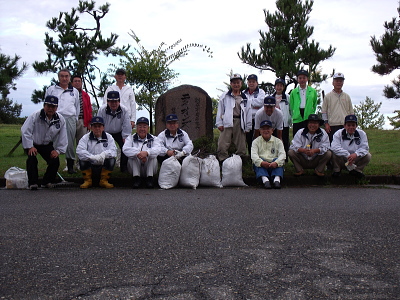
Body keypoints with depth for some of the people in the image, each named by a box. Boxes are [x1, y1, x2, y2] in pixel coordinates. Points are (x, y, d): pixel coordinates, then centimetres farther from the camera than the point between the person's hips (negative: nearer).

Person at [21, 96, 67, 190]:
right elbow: (25, 131, -21)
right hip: (32, 143, -3)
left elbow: (62, 137, -6)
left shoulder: (60, 119, -11)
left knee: (55, 160, -13)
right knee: (32, 158, -27)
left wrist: (58, 150, -13)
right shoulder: (35, 116, -22)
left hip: (47, 144, 3)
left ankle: (46, 182, 8)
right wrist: (30, 147, -24)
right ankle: (32, 183, -13)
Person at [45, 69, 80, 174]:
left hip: (70, 119, 2)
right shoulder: (51, 90, 12)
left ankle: (70, 166, 6)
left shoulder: (74, 91, 18)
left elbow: (77, 107, 22)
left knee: (70, 143, 0)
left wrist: (75, 119, 14)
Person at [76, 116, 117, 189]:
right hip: (90, 166, 0)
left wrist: (104, 154, -33)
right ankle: (87, 181, -4)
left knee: (111, 160, -26)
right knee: (82, 160, -27)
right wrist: (93, 157, -32)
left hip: (103, 165, 1)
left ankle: (104, 180, -6)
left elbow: (113, 151, -10)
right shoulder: (85, 138, -1)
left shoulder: (109, 137, 3)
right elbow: (79, 151, -18)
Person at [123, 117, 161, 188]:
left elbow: (158, 149, -15)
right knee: (133, 154, -24)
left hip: (149, 168, 0)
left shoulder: (153, 138, 9)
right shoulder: (131, 138, 9)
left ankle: (149, 178, -21)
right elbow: (125, 149, -13)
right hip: (135, 168, 0)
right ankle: (136, 178, -23)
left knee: (153, 156, -25)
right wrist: (138, 153, -33)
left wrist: (147, 152, -37)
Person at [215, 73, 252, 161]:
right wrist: (219, 123, 0)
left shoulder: (245, 98, 14)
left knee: (241, 148, 3)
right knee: (222, 146, -10)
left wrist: (247, 127, 7)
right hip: (227, 123, -2)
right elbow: (220, 110, 8)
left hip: (240, 123, 2)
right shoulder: (225, 96, 9)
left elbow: (248, 112, 12)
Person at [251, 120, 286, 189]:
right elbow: (253, 155, -7)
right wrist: (261, 162, -29)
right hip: (261, 165, 0)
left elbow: (282, 154, -3)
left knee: (279, 161, -28)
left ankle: (277, 179, -50)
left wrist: (276, 162, -27)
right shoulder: (256, 141, 13)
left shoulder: (278, 141, 15)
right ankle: (265, 179, -51)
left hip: (274, 165, 0)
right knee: (257, 162, -30)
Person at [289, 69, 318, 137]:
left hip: (309, 119, 0)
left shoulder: (313, 91, 9)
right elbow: (291, 106, 13)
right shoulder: (294, 92, 9)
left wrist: (311, 114, 8)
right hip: (297, 119, 0)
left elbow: (314, 105, 15)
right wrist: (294, 115, 6)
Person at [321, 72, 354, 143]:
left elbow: (351, 112, 17)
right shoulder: (328, 96, 7)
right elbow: (324, 112, 5)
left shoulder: (347, 97, 16)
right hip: (332, 126, -2)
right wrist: (326, 123, -5)